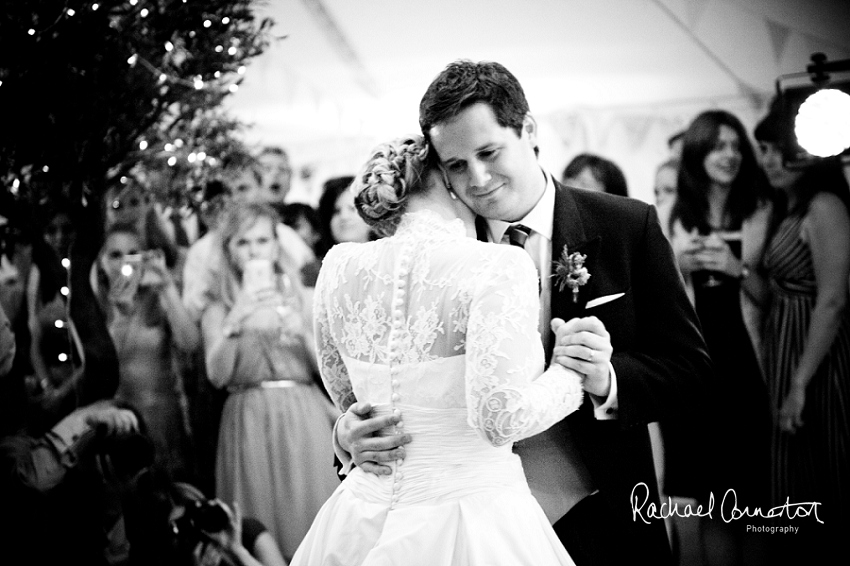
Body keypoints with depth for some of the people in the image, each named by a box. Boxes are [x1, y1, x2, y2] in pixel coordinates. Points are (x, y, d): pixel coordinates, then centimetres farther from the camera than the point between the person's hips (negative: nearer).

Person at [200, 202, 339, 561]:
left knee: (309, 510, -4)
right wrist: (234, 322, -17)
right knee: (259, 538, -4)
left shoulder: (303, 300, 9)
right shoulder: (218, 312, 8)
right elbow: (217, 376, -6)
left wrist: (303, 333, -11)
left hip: (304, 419, 1)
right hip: (248, 422, -1)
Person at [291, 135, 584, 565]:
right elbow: (498, 417, -22)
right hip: (473, 526, -4)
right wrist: (568, 373, -5)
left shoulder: (340, 265, 1)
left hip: (365, 520, 5)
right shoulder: (500, 267, -14)